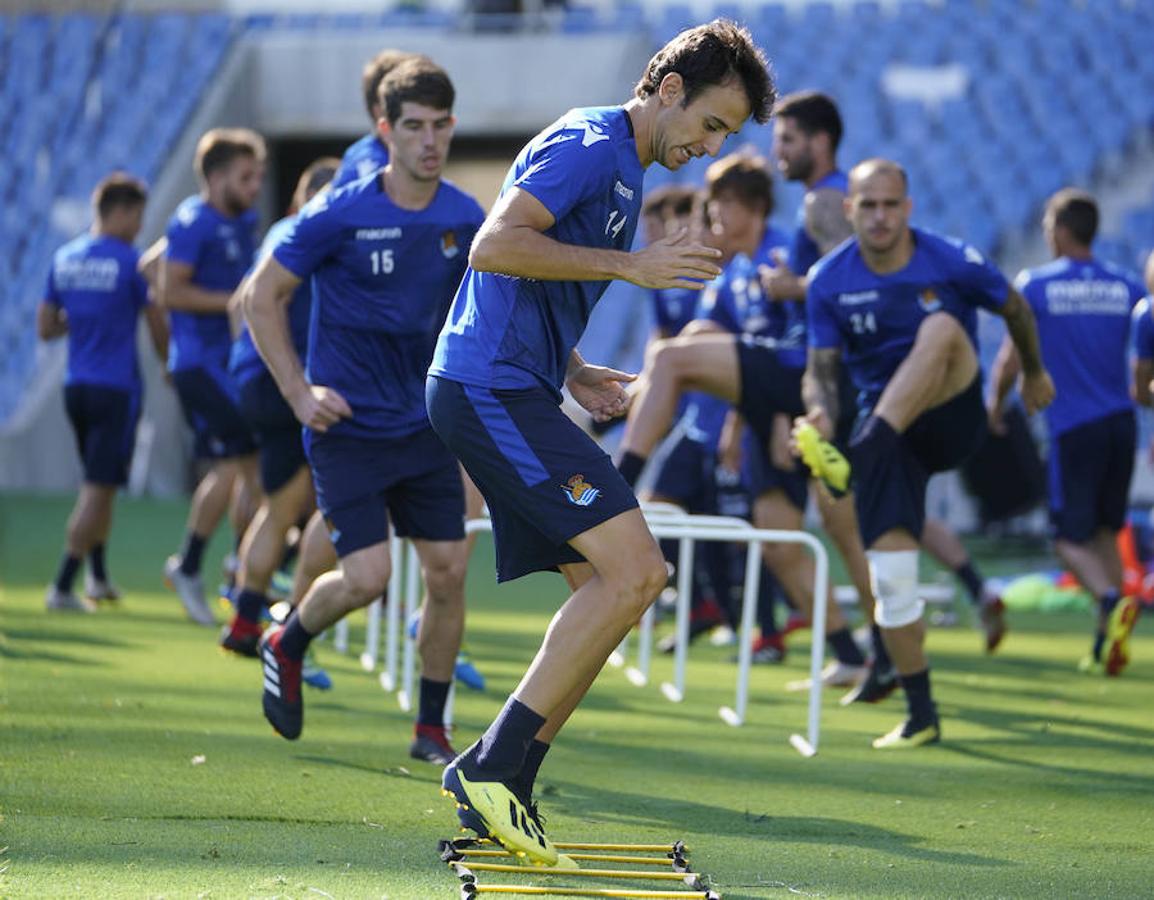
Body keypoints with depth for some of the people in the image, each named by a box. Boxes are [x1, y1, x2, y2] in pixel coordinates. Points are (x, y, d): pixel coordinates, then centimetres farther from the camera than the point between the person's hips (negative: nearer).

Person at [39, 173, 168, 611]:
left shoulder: (64, 259, 6)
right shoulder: (131, 262, -11)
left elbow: (45, 328, 9)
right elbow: (158, 329, -5)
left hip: (75, 387, 6)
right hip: (116, 388, -6)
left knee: (98, 482, 22)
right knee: (99, 488, -3)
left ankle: (98, 575, 26)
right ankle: (62, 587, -6)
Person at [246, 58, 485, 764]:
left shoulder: (467, 220, 1)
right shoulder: (340, 216, -12)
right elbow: (263, 298, -4)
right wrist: (299, 391, -9)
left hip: (428, 425, 4)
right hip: (349, 427, -4)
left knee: (449, 570, -3)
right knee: (368, 576, -12)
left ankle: (432, 729, 10)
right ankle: (286, 647, 20)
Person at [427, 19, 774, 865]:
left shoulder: (624, 171, 23)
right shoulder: (589, 145, -10)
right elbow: (494, 247, -22)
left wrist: (575, 373, 17)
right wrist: (629, 265, -21)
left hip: (512, 394, 11)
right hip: (491, 388, -11)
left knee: (610, 583, 6)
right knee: (634, 567, -17)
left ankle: (501, 790, 6)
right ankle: (494, 764, -15)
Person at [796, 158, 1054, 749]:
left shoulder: (953, 263, -7)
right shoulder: (829, 282, -3)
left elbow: (1015, 310, 11)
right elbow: (821, 368, -3)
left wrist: (1034, 373, 26)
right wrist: (819, 412, -26)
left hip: (951, 418, -2)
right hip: (884, 423, 2)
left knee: (942, 327, -33)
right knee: (890, 573, -10)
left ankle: (860, 453, -49)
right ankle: (921, 717, 4)